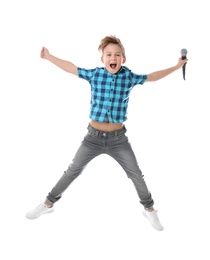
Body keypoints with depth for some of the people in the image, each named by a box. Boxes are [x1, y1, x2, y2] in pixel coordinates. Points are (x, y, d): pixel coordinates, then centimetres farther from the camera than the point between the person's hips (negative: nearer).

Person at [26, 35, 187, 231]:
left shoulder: (129, 77, -5)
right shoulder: (94, 74, -6)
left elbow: (152, 77, 8)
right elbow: (71, 67, 5)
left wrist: (177, 66, 12)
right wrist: (48, 57, 10)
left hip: (118, 138, 0)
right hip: (93, 136, 0)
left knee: (136, 175, 9)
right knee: (73, 171, 11)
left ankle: (149, 209, 33)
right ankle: (48, 204, 30)